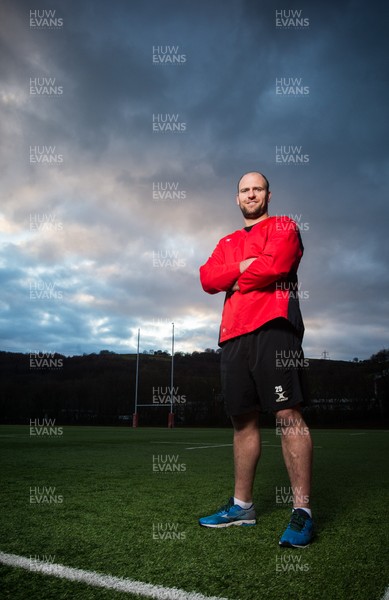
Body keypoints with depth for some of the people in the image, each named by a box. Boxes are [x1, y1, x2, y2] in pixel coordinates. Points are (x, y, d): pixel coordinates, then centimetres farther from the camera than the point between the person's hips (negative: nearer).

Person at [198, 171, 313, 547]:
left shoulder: (283, 226, 11)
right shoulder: (227, 243, 27)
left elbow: (277, 263, -10)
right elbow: (207, 278, 9)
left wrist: (237, 281, 3)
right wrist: (245, 266, -5)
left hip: (272, 328, -5)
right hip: (233, 335, 6)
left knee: (287, 416, -11)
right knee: (243, 420, 9)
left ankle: (301, 511, -5)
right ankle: (242, 506, 19)